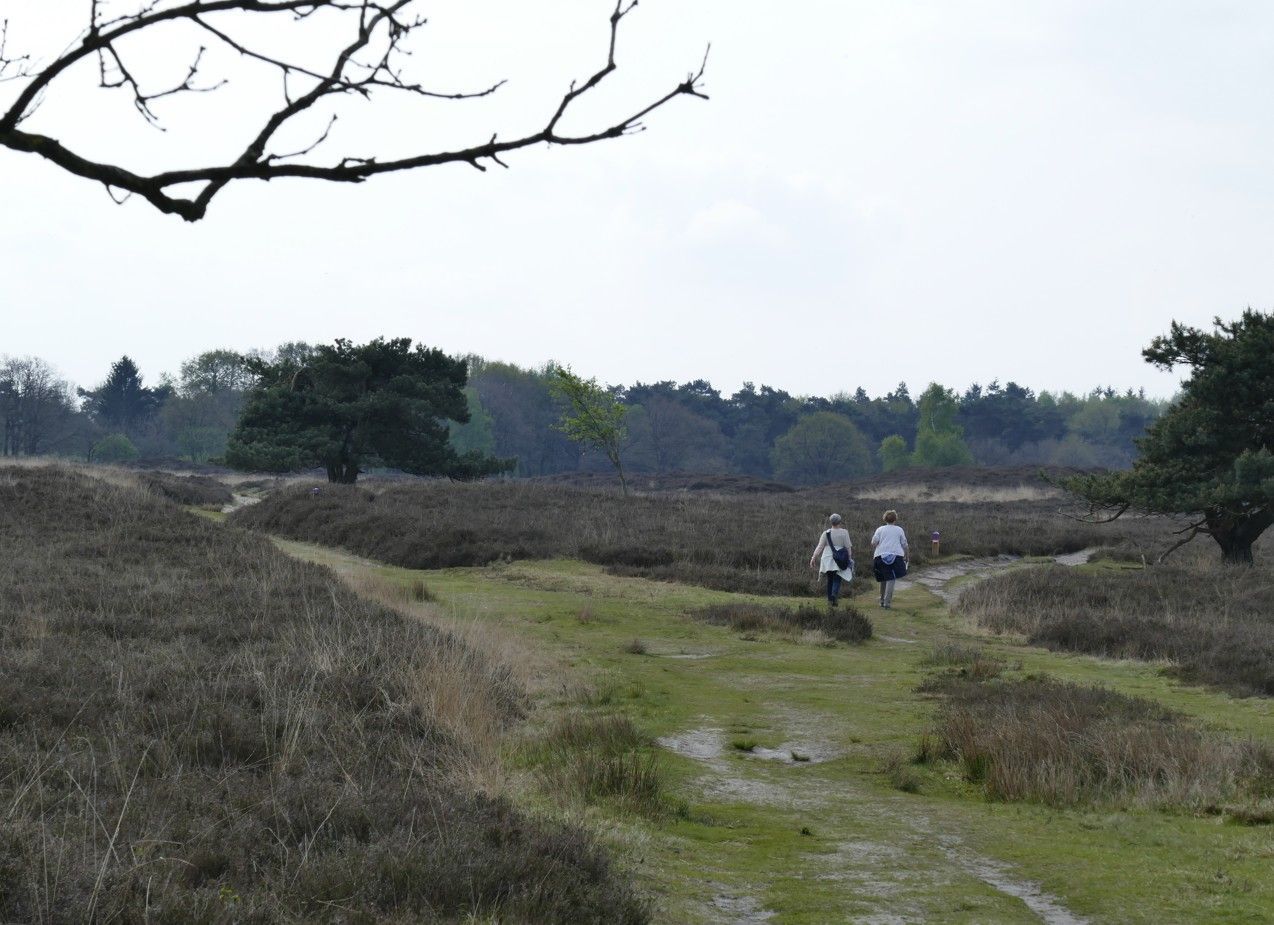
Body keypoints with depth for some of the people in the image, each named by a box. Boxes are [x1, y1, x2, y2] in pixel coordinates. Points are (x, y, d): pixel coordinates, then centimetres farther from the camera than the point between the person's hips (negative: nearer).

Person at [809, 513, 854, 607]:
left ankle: (829, 599, 19)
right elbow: (848, 546, -3)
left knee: (830, 579, 15)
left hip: (827, 559, 2)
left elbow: (820, 546, -4)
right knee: (837, 579, -1)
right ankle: (834, 594, -27)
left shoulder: (826, 533, -1)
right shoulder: (844, 532, -4)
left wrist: (814, 557, -3)